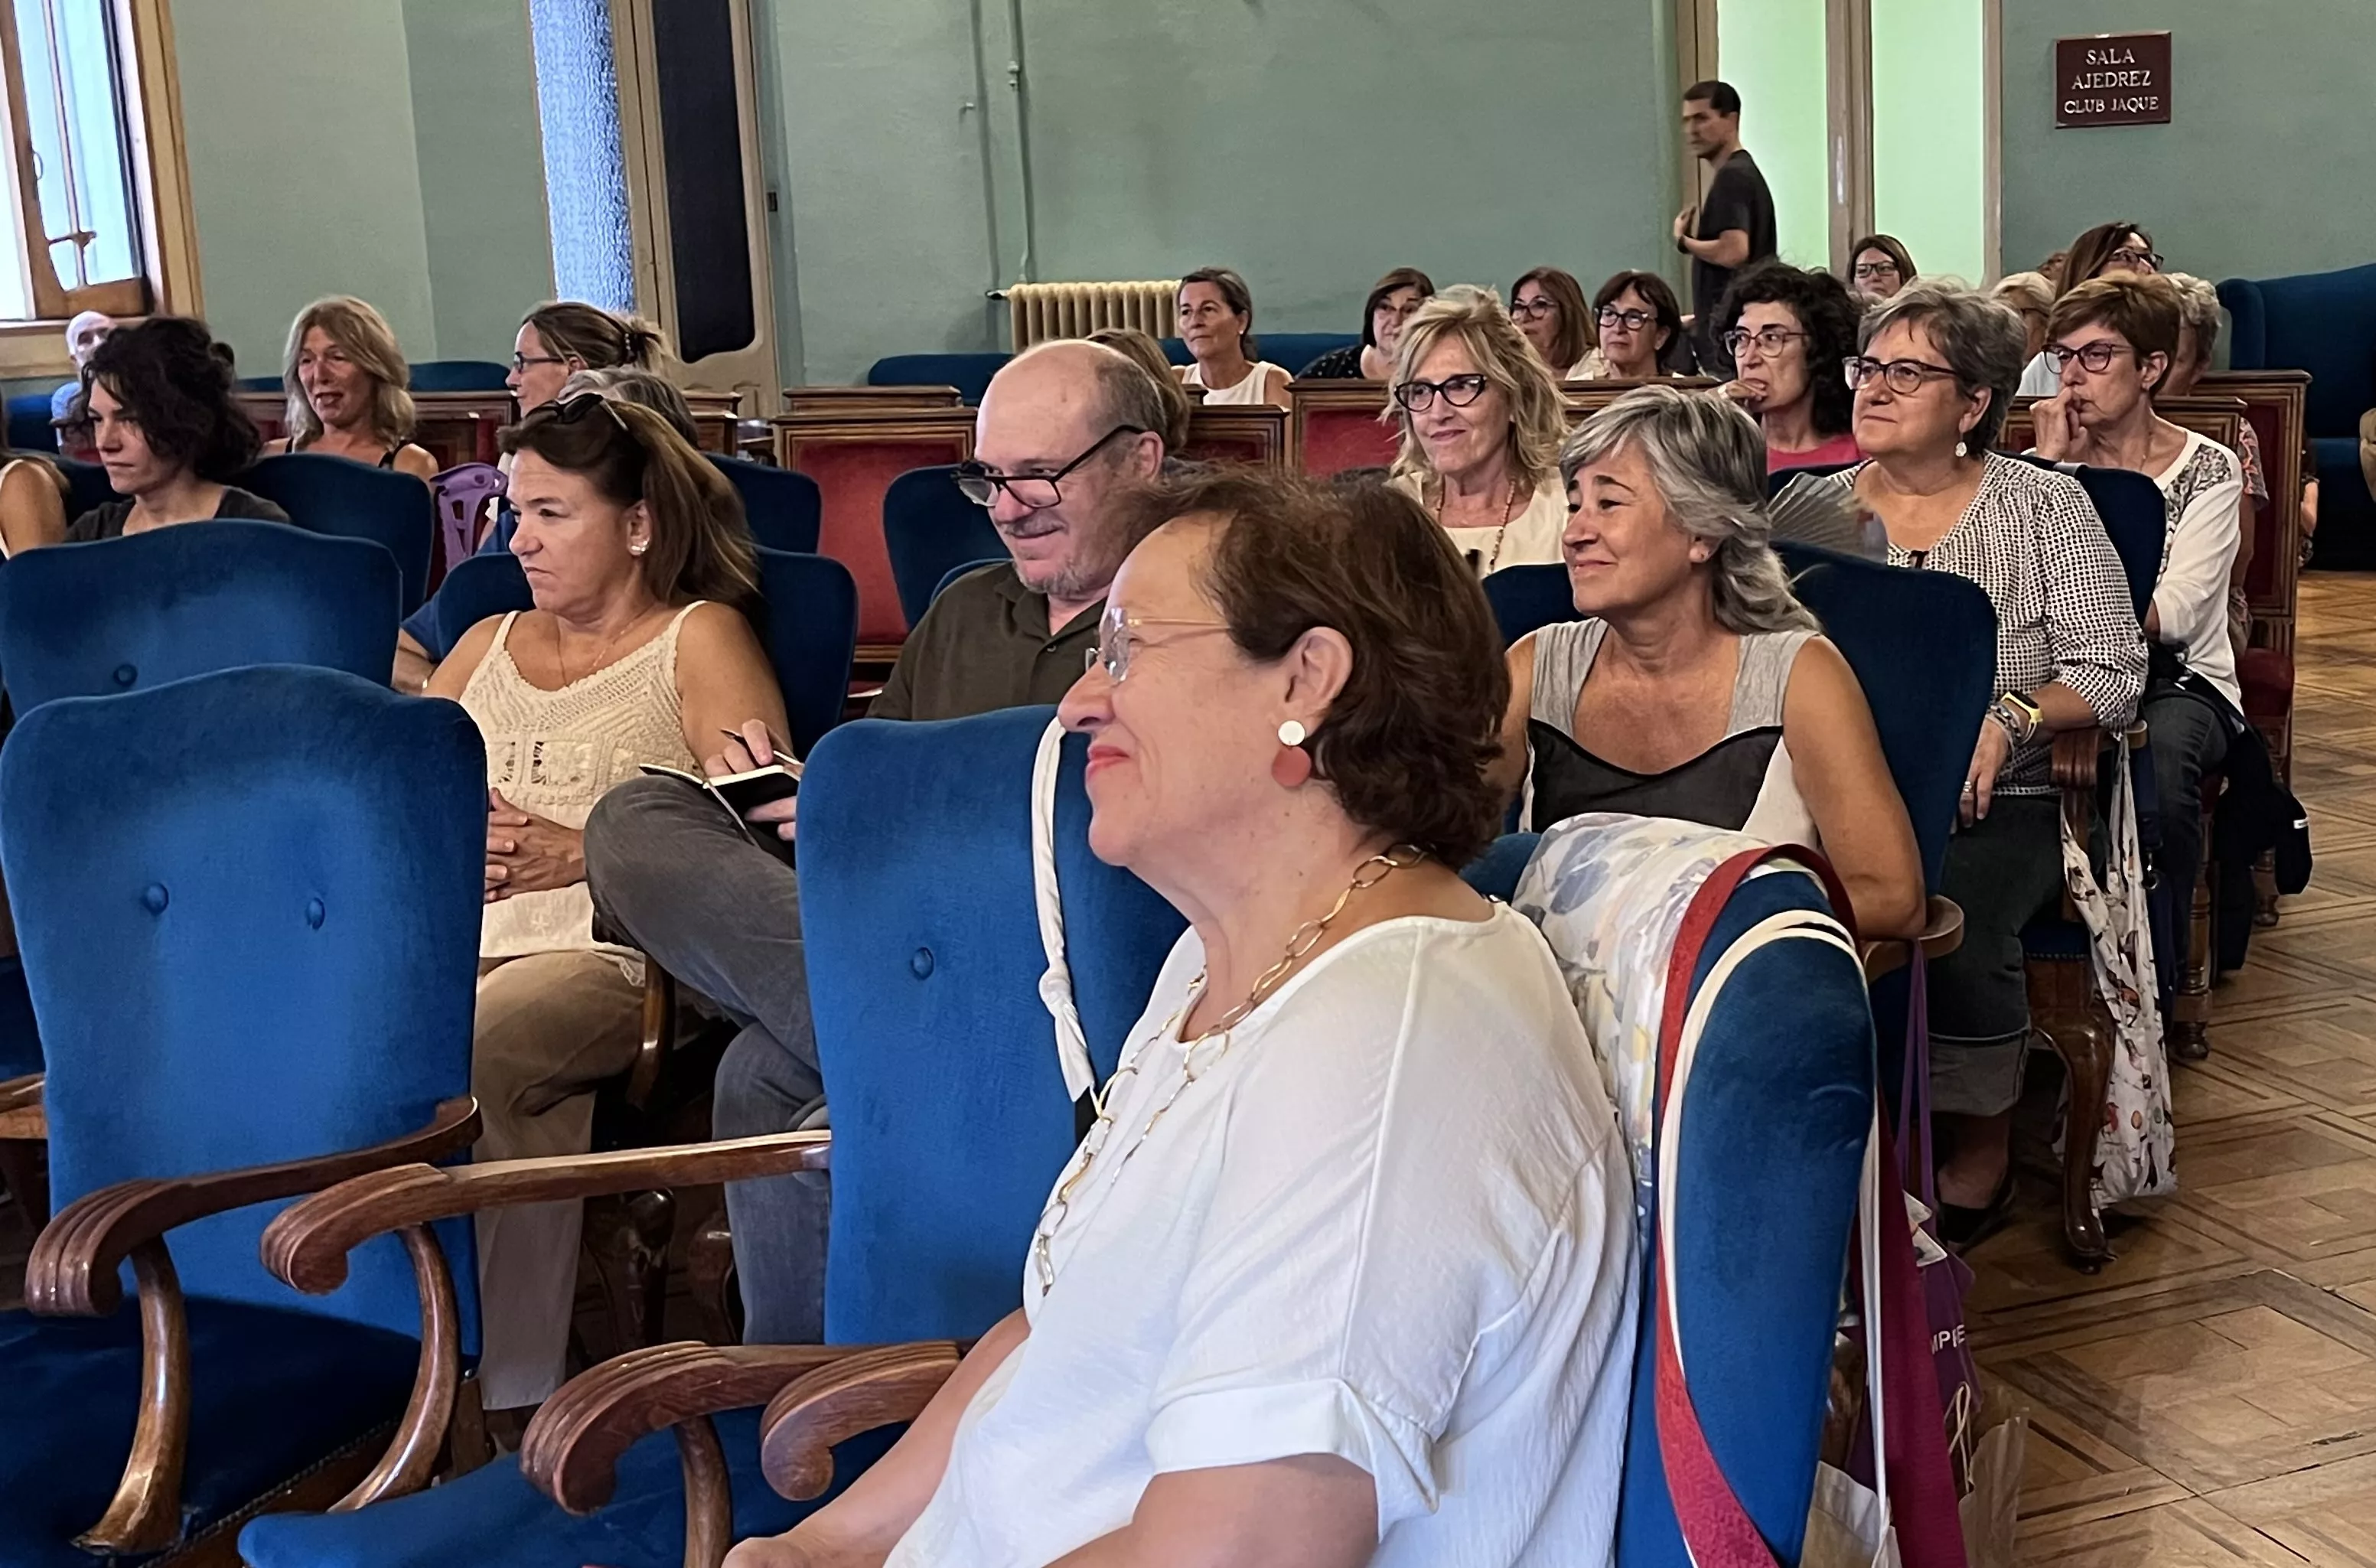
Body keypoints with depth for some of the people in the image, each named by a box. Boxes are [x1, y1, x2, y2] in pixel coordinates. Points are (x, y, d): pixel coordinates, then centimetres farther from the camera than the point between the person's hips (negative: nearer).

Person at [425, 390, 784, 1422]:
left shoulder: (700, 639, 11)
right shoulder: (486, 646, 30)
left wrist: (582, 853, -8)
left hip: (613, 947, -5)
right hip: (453, 940, 5)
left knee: (459, 1056, -36)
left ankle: (505, 1388, -25)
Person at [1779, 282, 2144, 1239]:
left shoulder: (2045, 507, 5)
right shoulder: (1810, 507, 12)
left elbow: (2112, 673, -1)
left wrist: (2008, 721, -18)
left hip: (1994, 803, -2)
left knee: (1953, 924, -32)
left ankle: (1978, 1160, -6)